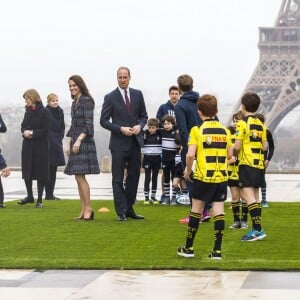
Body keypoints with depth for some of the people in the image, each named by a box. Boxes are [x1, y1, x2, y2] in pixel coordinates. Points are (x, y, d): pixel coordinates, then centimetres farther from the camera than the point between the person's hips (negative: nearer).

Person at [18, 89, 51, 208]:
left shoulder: (44, 112, -8)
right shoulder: (28, 112, 12)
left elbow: (45, 130, -13)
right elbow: (23, 126, 13)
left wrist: (32, 133, -18)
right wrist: (25, 132, -9)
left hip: (41, 146, -6)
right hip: (28, 146, 7)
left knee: (40, 173, -1)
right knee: (27, 171, 10)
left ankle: (40, 199, 6)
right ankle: (30, 196, 24)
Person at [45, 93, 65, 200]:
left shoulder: (60, 111, 10)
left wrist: (60, 138, 6)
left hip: (57, 144, 6)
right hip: (48, 143, -6)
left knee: (53, 170, 9)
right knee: (48, 169, -6)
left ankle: (51, 194, 14)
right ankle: (48, 194, -4)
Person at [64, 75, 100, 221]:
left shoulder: (87, 101, -9)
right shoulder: (74, 103, 16)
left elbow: (89, 124, -16)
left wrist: (79, 140, -23)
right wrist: (69, 144, 16)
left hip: (84, 141, -9)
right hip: (75, 142, 9)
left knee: (80, 176, -13)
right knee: (78, 177, 6)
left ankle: (88, 209, -10)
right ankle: (84, 210, 8)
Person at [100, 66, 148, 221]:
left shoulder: (137, 94, 7)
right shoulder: (110, 97, -3)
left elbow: (144, 115, 14)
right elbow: (103, 121, -4)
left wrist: (140, 126, -8)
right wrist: (120, 129, -15)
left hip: (135, 142, 4)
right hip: (119, 143, -4)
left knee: (134, 176, 9)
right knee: (118, 179, -2)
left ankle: (129, 208, 21)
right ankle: (121, 212, 4)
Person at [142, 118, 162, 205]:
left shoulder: (160, 135, 1)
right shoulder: (144, 134, -4)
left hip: (157, 159, 2)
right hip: (147, 158, -2)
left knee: (155, 178, 8)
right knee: (147, 178, -1)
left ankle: (153, 197, 14)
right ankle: (146, 197, 2)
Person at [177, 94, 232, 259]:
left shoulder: (197, 130, -7)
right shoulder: (225, 130, 5)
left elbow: (190, 155, -15)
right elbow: (230, 155, 10)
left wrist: (188, 170, 1)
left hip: (203, 177, -3)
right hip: (222, 177, 3)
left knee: (196, 209, 7)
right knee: (218, 210, 3)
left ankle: (188, 248, 15)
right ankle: (217, 250, 1)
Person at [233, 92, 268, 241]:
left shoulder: (242, 123, -9)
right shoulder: (261, 124, 10)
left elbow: (237, 146, -12)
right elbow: (265, 147, 10)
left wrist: (233, 154, 8)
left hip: (247, 163, -7)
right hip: (259, 163, 7)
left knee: (247, 194, -11)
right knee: (255, 196, 12)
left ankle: (258, 229, -20)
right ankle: (256, 229, 13)